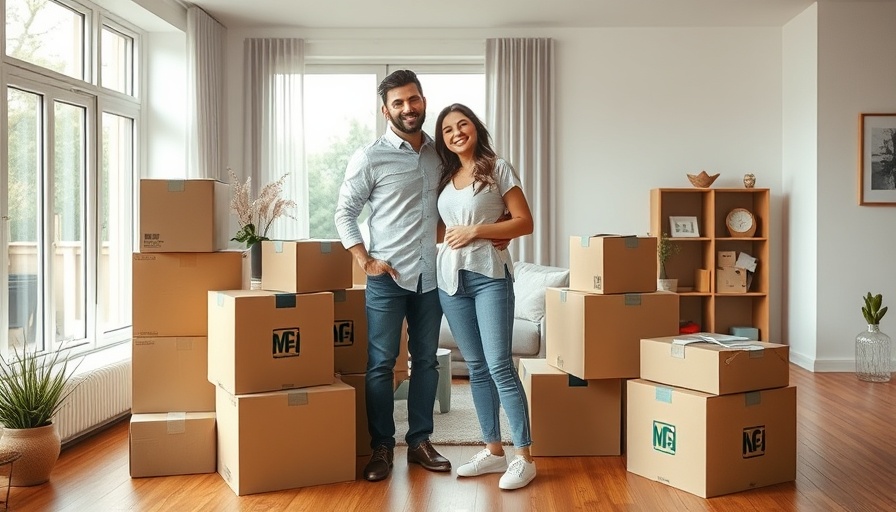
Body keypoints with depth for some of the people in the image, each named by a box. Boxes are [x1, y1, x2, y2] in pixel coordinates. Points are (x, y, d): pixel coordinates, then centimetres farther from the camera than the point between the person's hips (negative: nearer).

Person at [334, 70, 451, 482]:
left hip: (430, 275, 4)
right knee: (380, 363, 1)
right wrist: (366, 261, -10)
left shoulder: (440, 154, 8)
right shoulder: (370, 157, -4)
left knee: (426, 361, 11)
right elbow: (344, 213, -1)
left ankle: (420, 441, 23)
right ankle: (381, 448, 13)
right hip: (388, 277, -4)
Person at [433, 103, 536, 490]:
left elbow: (525, 223, -5)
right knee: (476, 367, 9)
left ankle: (524, 457, -1)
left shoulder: (497, 169, 1)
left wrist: (475, 231, -12)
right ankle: (493, 451, 17)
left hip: (489, 275, -6)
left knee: (499, 366, -9)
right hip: (451, 277, 6)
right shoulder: (445, 177, 16)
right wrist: (449, 236, 3)